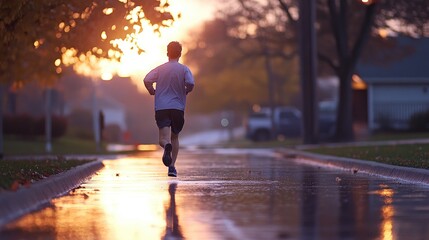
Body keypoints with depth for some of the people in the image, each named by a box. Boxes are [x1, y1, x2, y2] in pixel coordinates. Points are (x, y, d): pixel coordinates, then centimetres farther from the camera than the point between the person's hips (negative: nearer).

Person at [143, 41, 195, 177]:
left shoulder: (160, 69, 6)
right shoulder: (184, 69, 2)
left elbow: (147, 80, -7)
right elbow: (191, 84, -14)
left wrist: (152, 92, 12)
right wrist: (186, 91, 8)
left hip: (161, 108, 0)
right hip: (178, 107, 0)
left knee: (163, 139, -7)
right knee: (175, 137, 17)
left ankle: (167, 147, -44)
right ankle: (172, 166, 9)